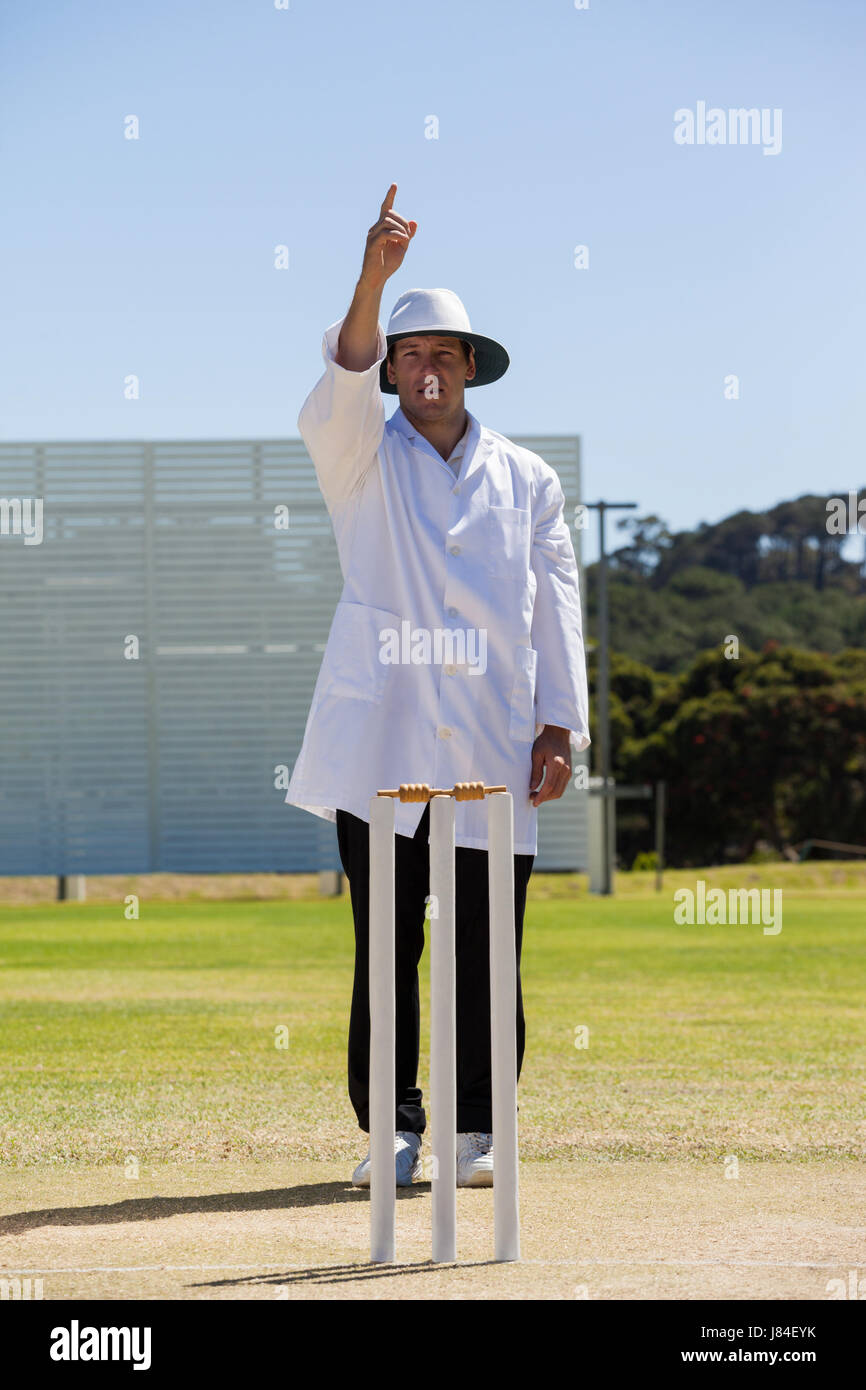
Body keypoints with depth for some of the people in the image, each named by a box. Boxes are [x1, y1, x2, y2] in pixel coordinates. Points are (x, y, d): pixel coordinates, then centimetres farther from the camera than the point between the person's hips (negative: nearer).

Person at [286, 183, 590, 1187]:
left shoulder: (526, 479, 14)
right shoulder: (359, 460, 9)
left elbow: (555, 606, 11)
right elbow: (342, 389, -14)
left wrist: (560, 724, 1)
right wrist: (374, 278, -28)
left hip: (494, 754, 1)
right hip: (380, 743, -1)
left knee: (486, 952, 0)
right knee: (385, 946, -1)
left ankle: (477, 1132, 8)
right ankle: (392, 1130, 7)